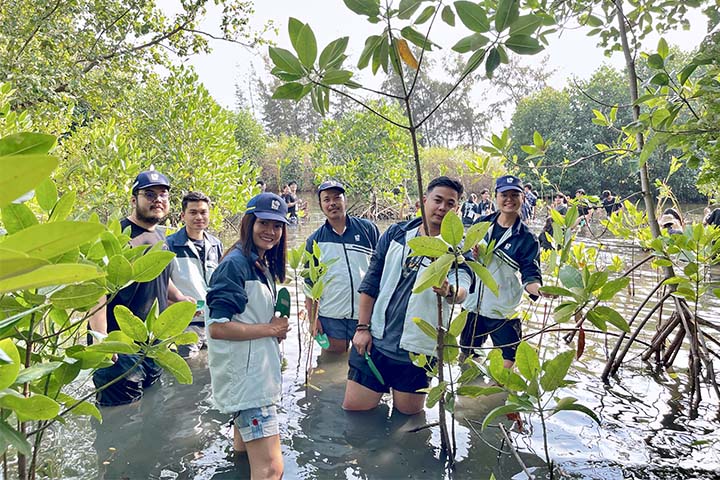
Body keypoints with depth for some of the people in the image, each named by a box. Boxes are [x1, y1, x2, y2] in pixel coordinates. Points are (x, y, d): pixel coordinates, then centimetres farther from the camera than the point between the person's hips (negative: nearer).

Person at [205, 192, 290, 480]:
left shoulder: (264, 266, 12)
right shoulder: (235, 263, -16)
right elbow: (217, 327, -23)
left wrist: (277, 329, 2)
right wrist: (269, 329, -15)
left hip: (258, 369, 10)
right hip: (244, 377, -10)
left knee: (248, 456, 23)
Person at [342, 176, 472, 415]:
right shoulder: (396, 234, 2)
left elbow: (462, 289, -24)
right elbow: (370, 283, 5)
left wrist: (450, 292, -47)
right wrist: (362, 328, 1)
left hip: (417, 350, -2)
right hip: (375, 341, 2)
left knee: (408, 412, 11)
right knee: (353, 407, 8)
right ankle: (382, 390, 35)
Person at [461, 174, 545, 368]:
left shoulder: (526, 238, -8)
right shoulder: (482, 223, 1)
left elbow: (530, 275, -11)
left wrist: (538, 289, -33)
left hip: (503, 310, -3)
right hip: (473, 304, 3)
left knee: (508, 360, 4)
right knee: (466, 355, 18)